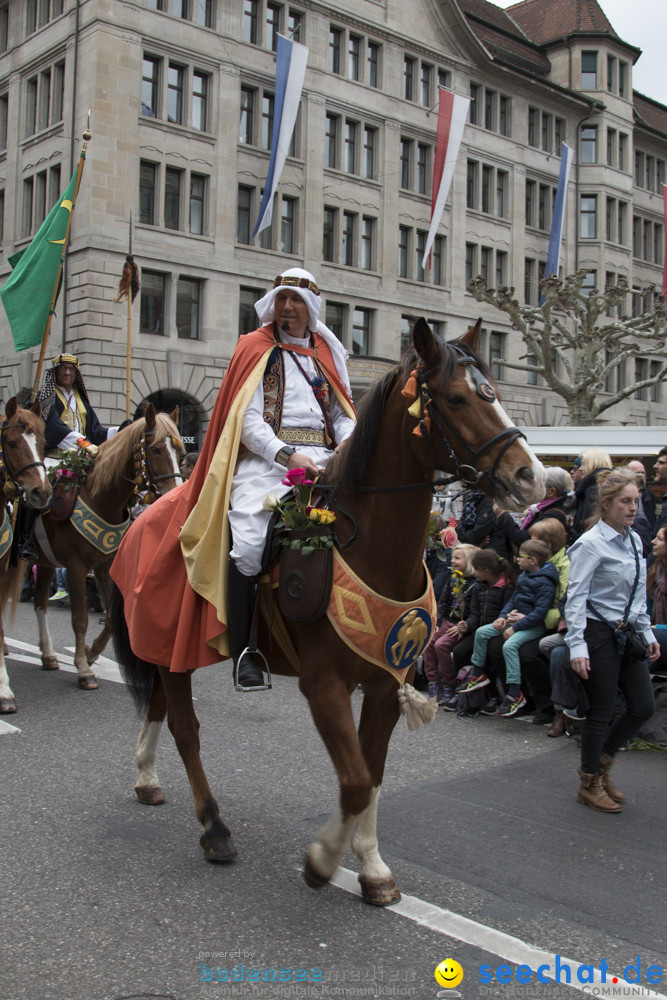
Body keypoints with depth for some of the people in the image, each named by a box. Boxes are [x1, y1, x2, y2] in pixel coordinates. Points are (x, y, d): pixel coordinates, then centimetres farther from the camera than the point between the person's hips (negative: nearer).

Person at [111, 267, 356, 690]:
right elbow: (248, 420, -2)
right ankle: (244, 650, -12)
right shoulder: (256, 348, 9)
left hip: (323, 459, 4)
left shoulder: (327, 352, 21)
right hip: (265, 457, -4)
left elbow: (344, 415, 18)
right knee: (247, 544, -25)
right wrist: (288, 456, -18)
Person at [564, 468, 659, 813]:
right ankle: (590, 784, 21)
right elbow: (576, 597, -17)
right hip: (599, 633, -8)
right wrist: (577, 646, -22)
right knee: (602, 711, 2)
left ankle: (600, 761, 31)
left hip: (627, 634, 8)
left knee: (643, 707, 10)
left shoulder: (634, 541, 9)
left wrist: (647, 633, 16)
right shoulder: (591, 544, -14)